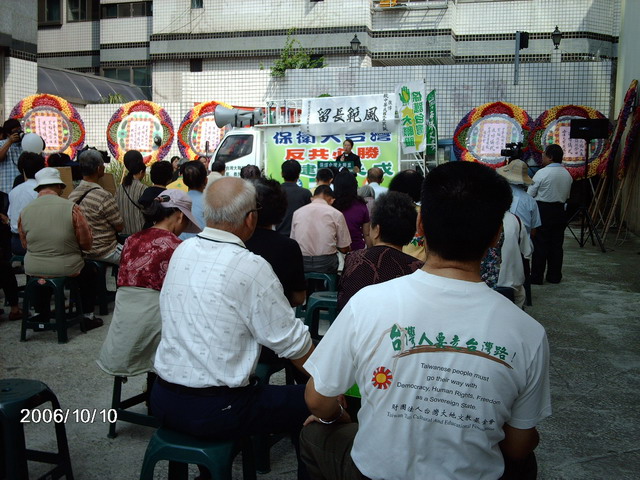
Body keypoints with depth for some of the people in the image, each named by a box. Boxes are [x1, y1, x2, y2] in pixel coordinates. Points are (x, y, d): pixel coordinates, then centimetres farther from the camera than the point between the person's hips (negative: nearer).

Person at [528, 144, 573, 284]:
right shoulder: (567, 174, 7)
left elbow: (530, 194, -10)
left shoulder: (542, 173, -13)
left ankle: (536, 277, 1)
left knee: (539, 244, -1)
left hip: (543, 211, -6)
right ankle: (554, 276, 17)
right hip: (559, 211, 6)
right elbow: (567, 196, 12)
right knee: (556, 244, 10)